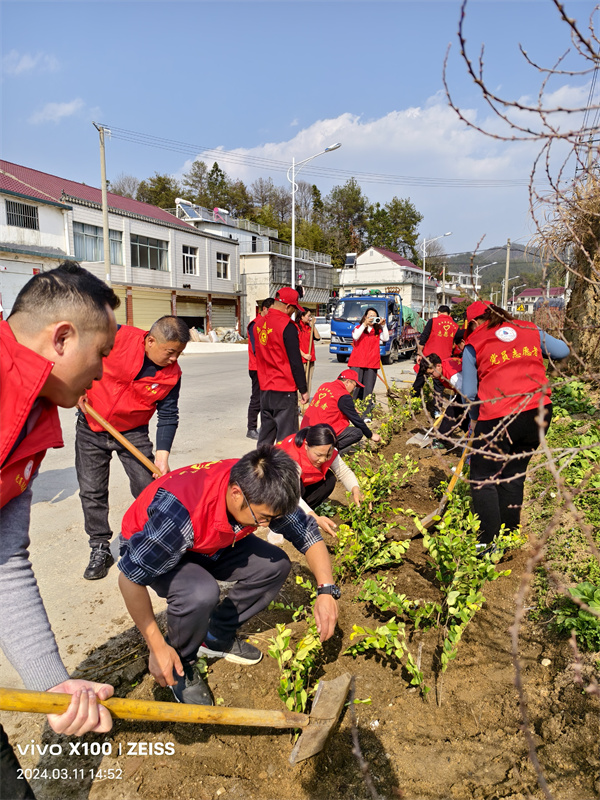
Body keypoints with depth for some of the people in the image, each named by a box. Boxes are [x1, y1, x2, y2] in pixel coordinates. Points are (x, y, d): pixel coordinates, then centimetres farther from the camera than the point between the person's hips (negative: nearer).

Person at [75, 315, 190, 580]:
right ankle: (100, 550, 21)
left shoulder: (172, 374, -16)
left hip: (132, 433, 0)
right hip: (90, 427, 0)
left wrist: (162, 454, -18)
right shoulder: (117, 337, -23)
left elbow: (168, 417, -10)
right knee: (91, 491, 5)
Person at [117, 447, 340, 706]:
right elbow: (131, 579, -32)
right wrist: (157, 648, -26)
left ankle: (217, 636, 9)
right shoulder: (178, 513, -42)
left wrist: (326, 590, -27)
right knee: (200, 593, -35)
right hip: (146, 547, -5)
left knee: (275, 565, -11)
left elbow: (308, 533, -13)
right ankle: (180, 666, -3)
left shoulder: (261, 493, -25)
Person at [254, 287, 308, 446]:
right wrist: (303, 390, -8)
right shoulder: (287, 326, -15)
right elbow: (295, 362, -15)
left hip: (265, 388, 8)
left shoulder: (259, 324, 7)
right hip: (285, 390, -7)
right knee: (286, 437, 0)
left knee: (266, 434, 17)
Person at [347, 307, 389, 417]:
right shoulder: (358, 328, 10)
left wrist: (383, 325, -9)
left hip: (372, 364, 2)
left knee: (369, 389, 0)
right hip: (357, 363, -2)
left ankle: (366, 414, 3)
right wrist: (364, 324, -16)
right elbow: (355, 337, -11)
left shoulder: (378, 331, 16)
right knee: (355, 387, -6)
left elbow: (386, 338, -1)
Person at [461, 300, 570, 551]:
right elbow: (563, 351, 20)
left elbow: (469, 392, 2)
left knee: (483, 479, 8)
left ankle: (488, 541, 5)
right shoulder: (531, 330, 10)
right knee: (513, 476, 19)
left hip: (498, 418, -5)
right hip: (539, 412, 5)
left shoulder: (473, 346, 0)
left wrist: (475, 417, 20)